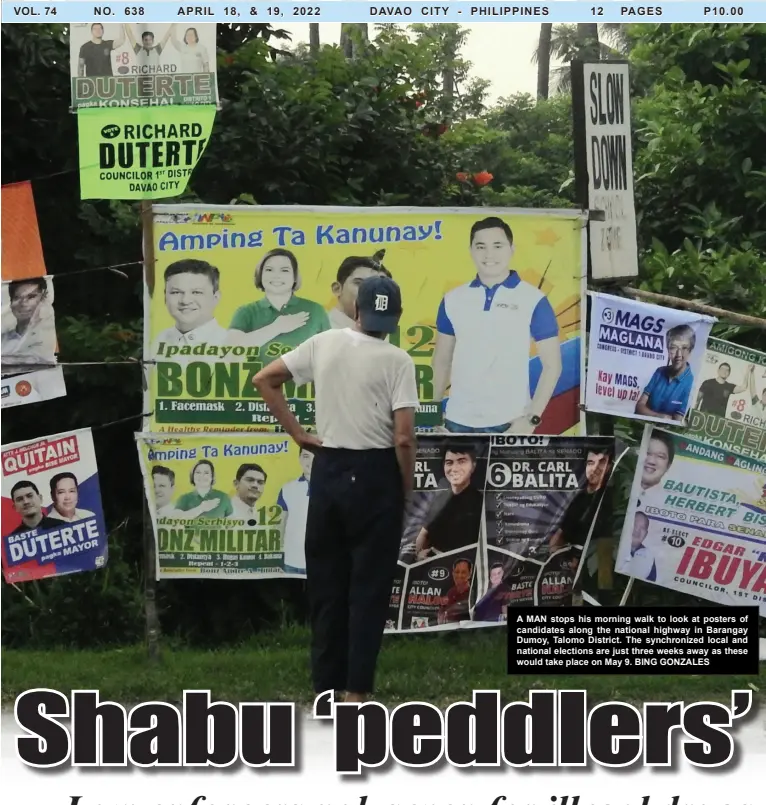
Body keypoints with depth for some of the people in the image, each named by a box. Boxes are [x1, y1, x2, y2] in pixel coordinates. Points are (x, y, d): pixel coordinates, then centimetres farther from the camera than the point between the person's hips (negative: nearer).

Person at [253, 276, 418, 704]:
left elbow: (264, 380, 8)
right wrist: (406, 491, -2)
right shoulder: (396, 360, -11)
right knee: (369, 586, 1)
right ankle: (356, 690, -1)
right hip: (375, 474, -4)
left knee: (326, 583, 10)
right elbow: (404, 438, -16)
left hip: (327, 469, 4)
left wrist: (298, 434, 9)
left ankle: (326, 688, 12)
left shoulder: (323, 344, 2)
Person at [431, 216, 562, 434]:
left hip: (509, 423, -4)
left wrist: (532, 418, -10)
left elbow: (552, 365, -3)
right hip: (458, 421, 4)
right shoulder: (453, 300, 8)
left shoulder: (533, 300, -3)